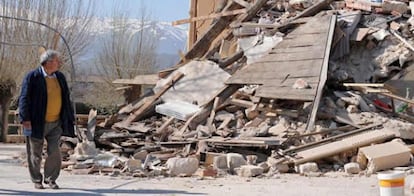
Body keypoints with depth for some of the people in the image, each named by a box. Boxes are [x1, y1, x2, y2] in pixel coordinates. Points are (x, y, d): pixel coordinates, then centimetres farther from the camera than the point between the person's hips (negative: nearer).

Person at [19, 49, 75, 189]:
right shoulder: (32, 77, -9)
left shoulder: (60, 77, 9)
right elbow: (24, 98, -10)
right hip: (37, 123, -4)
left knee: (55, 152, -2)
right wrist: (25, 119, -16)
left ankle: (50, 179, 13)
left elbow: (66, 99, 15)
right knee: (35, 154, 6)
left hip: (56, 123, 4)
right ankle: (37, 180, 19)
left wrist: (70, 119, 12)